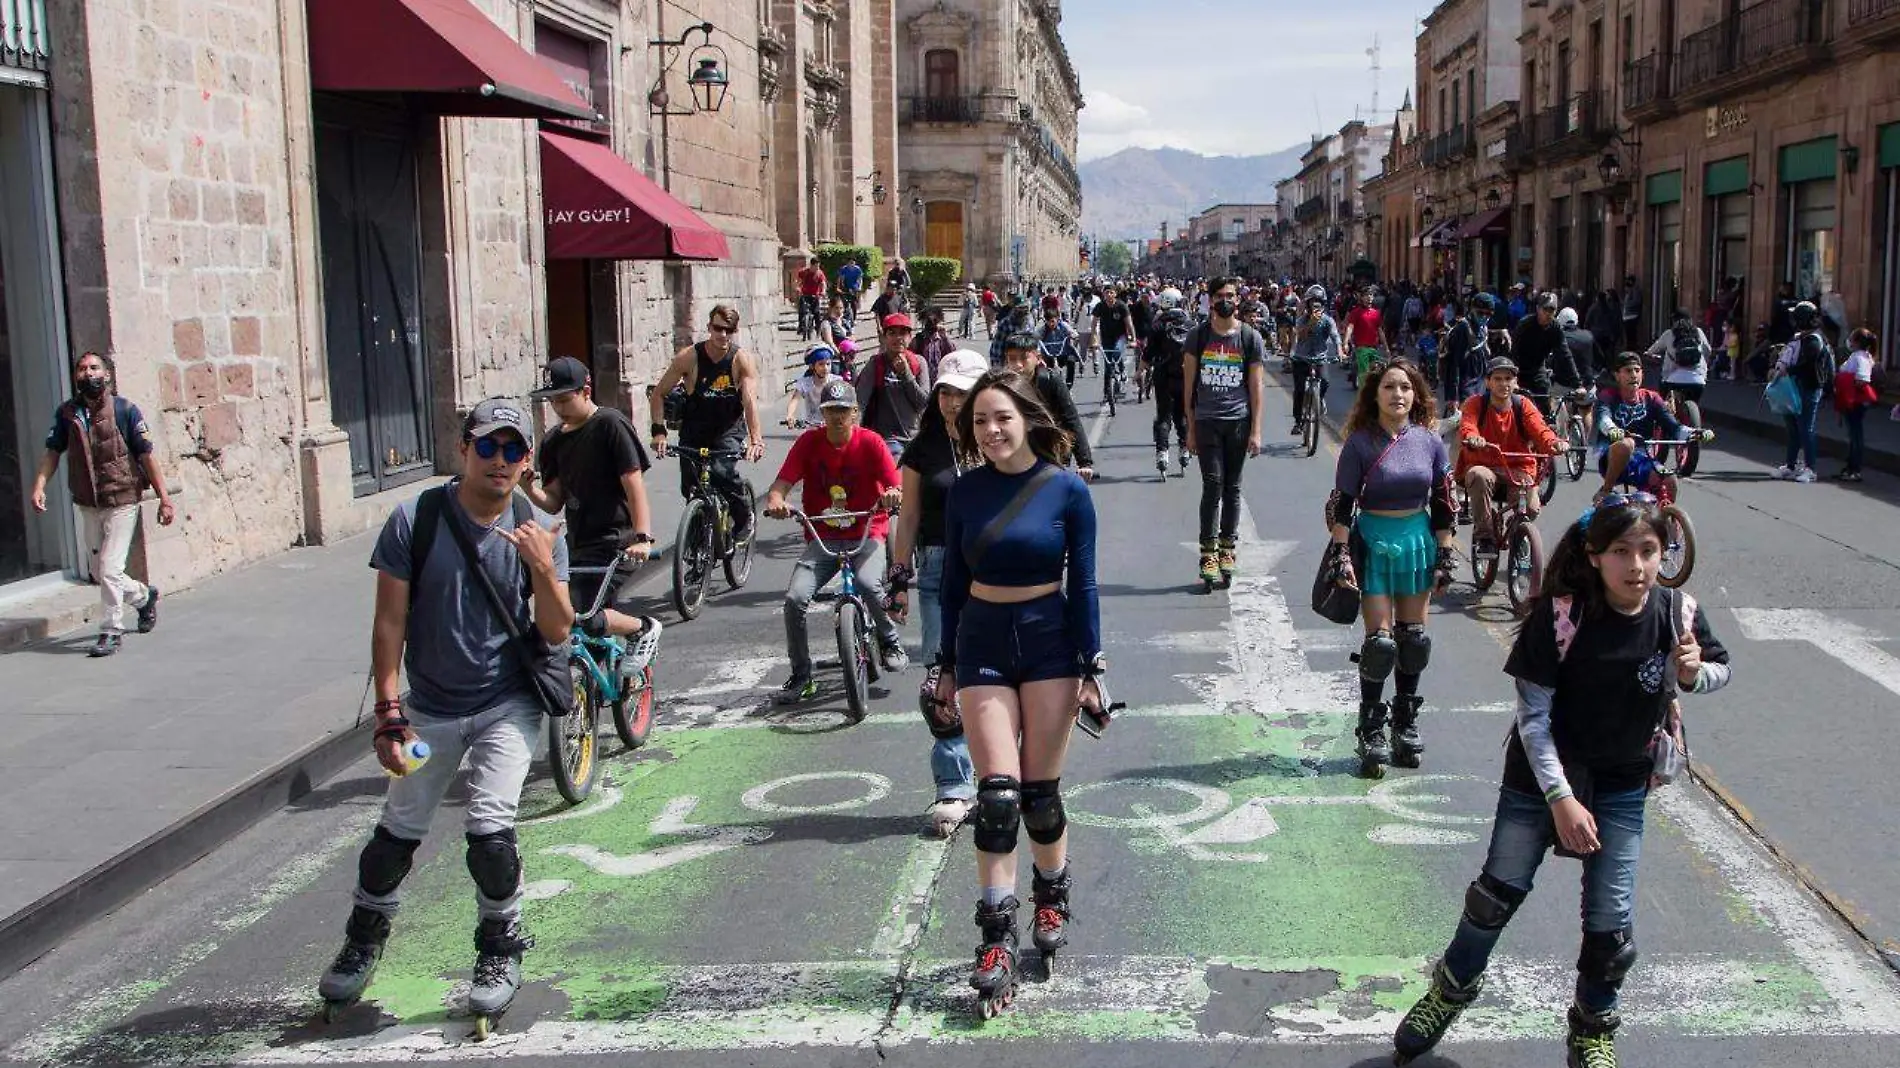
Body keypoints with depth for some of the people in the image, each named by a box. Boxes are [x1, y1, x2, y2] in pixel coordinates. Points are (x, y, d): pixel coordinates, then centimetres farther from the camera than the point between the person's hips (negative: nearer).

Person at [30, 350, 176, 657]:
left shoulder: (125, 410, -9)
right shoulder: (66, 413, 2)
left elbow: (147, 455, -8)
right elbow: (52, 451, 4)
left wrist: (164, 498, -10)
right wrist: (39, 486, -13)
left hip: (121, 503, -5)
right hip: (87, 506, 5)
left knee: (109, 570, -10)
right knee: (99, 573, 14)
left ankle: (111, 632, 3)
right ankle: (144, 597, 39)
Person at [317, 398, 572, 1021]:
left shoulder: (538, 534, -7)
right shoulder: (415, 520, -11)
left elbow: (557, 633, -9)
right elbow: (389, 622, -9)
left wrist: (543, 571, -27)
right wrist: (389, 715, -14)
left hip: (507, 706, -1)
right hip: (430, 707, 1)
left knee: (489, 832, -14)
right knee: (397, 834, 10)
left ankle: (501, 949, 11)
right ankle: (364, 938, 37)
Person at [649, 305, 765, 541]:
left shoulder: (743, 360, -15)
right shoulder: (689, 357, -13)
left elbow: (750, 400, -27)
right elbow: (658, 394, -8)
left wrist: (756, 439, -42)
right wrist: (659, 431, -22)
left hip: (729, 429, -2)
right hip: (694, 431, 2)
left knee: (723, 473, -26)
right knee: (690, 488, -6)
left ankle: (744, 519, 1)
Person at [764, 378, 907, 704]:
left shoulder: (870, 442, -6)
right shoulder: (809, 442, -3)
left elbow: (896, 487, -12)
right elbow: (781, 484, -8)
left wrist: (893, 494, -37)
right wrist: (776, 501, -32)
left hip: (866, 534, -2)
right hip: (822, 539, 2)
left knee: (869, 585, -32)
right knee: (795, 598, -17)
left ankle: (890, 642, 0)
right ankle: (801, 677, 2)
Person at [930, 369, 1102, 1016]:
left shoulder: (1066, 490, -5)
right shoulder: (966, 492, 2)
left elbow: (1082, 585, -2)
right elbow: (953, 583, 8)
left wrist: (1090, 667, -3)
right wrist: (948, 666, 10)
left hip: (1049, 641, -1)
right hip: (982, 642, 1)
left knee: (1040, 792, 4)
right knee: (998, 794, -8)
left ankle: (1052, 901, 31)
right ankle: (997, 941, -5)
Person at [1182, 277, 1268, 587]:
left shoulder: (1251, 338, 5)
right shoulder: (1198, 335, 6)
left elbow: (1257, 386, 3)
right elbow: (1189, 384, 8)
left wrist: (1256, 431, -3)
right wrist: (1190, 428, 5)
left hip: (1239, 421, 1)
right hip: (1206, 421, 0)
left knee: (1232, 487, 7)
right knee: (1212, 484, -7)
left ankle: (1227, 547, 18)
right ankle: (1208, 552, -3)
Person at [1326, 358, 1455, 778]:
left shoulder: (1429, 441, 1)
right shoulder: (1360, 443, -7)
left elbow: (1443, 503, 5)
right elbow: (1342, 503, -7)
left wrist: (1445, 555, 3)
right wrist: (1341, 554, -13)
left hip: (1417, 541, 3)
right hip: (1373, 542, -3)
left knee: (1413, 638, 9)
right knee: (1379, 639, -5)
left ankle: (1406, 723, 23)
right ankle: (1371, 732, 4)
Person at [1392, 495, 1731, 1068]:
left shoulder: (1677, 613, -12)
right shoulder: (1561, 615, -22)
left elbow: (1720, 668, 8)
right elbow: (1533, 715, -17)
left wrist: (1693, 673, -16)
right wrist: (1561, 797, -21)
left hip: (1621, 784, 2)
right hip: (1543, 773, -2)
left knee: (1611, 922, 3)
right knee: (1499, 892, 4)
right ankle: (1454, 985, 31)